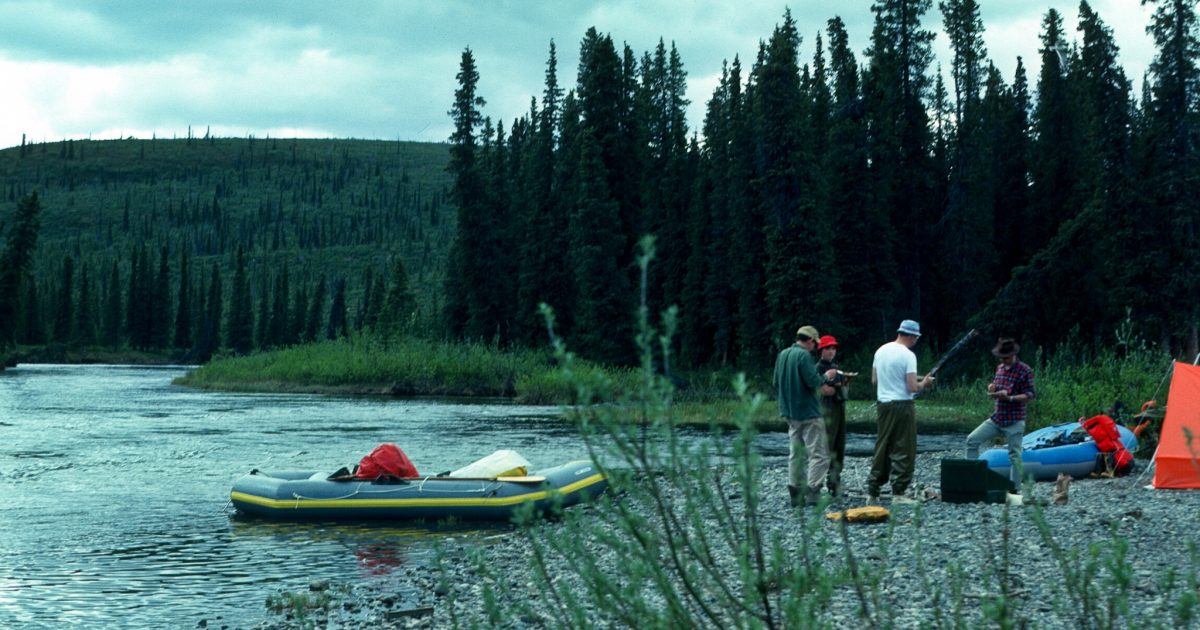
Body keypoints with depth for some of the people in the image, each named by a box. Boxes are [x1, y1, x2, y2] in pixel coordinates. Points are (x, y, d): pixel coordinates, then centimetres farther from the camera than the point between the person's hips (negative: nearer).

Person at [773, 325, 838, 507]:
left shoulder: (782, 355, 9)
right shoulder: (804, 355, -15)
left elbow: (776, 382, 14)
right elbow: (813, 381, -20)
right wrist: (825, 378, 0)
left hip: (789, 412, 8)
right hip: (808, 412, -8)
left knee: (795, 454, 12)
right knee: (818, 453, -4)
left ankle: (795, 494, 11)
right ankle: (813, 492, -11)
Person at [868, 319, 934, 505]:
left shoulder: (881, 350, 6)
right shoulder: (907, 355, -14)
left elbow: (874, 380, 15)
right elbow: (912, 387, -17)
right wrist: (924, 383, 2)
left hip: (882, 404, 7)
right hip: (902, 405, -7)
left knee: (882, 448, 12)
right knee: (903, 451, 0)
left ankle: (872, 492, 13)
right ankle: (898, 493, -1)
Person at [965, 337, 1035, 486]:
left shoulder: (1025, 371, -10)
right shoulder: (999, 368, 10)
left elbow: (1030, 395, -12)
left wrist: (1010, 397, -25)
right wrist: (992, 388, -1)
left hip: (1014, 422, -6)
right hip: (997, 418, 7)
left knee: (1014, 456, -2)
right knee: (972, 439, -2)